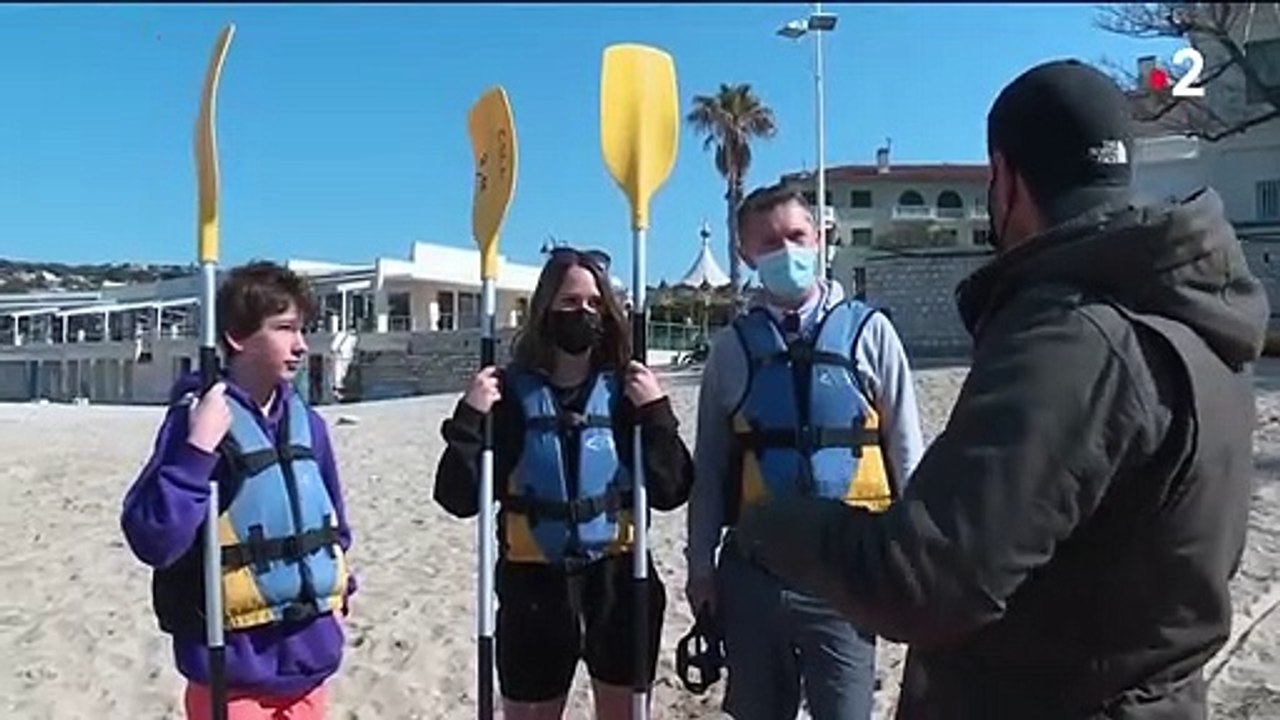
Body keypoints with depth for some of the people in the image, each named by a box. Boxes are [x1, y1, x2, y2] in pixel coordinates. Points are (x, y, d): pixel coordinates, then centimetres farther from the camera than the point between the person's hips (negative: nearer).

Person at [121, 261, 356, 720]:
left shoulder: (307, 423, 4)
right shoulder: (200, 420, -14)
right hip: (235, 670, -6)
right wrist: (197, 450, -27)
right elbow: (151, 540, -21)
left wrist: (337, 592, 12)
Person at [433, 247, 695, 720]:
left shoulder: (624, 390, -3)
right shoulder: (511, 392, -6)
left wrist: (656, 414, -16)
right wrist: (470, 420, -18)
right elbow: (459, 499, -7)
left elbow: (671, 492, -6)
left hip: (618, 581, 1)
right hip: (534, 586, -1)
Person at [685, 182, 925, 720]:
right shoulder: (733, 346, 3)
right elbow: (710, 465, 6)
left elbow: (906, 453, 1)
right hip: (752, 564, 2)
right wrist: (701, 564, 6)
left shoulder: (869, 332, -1)